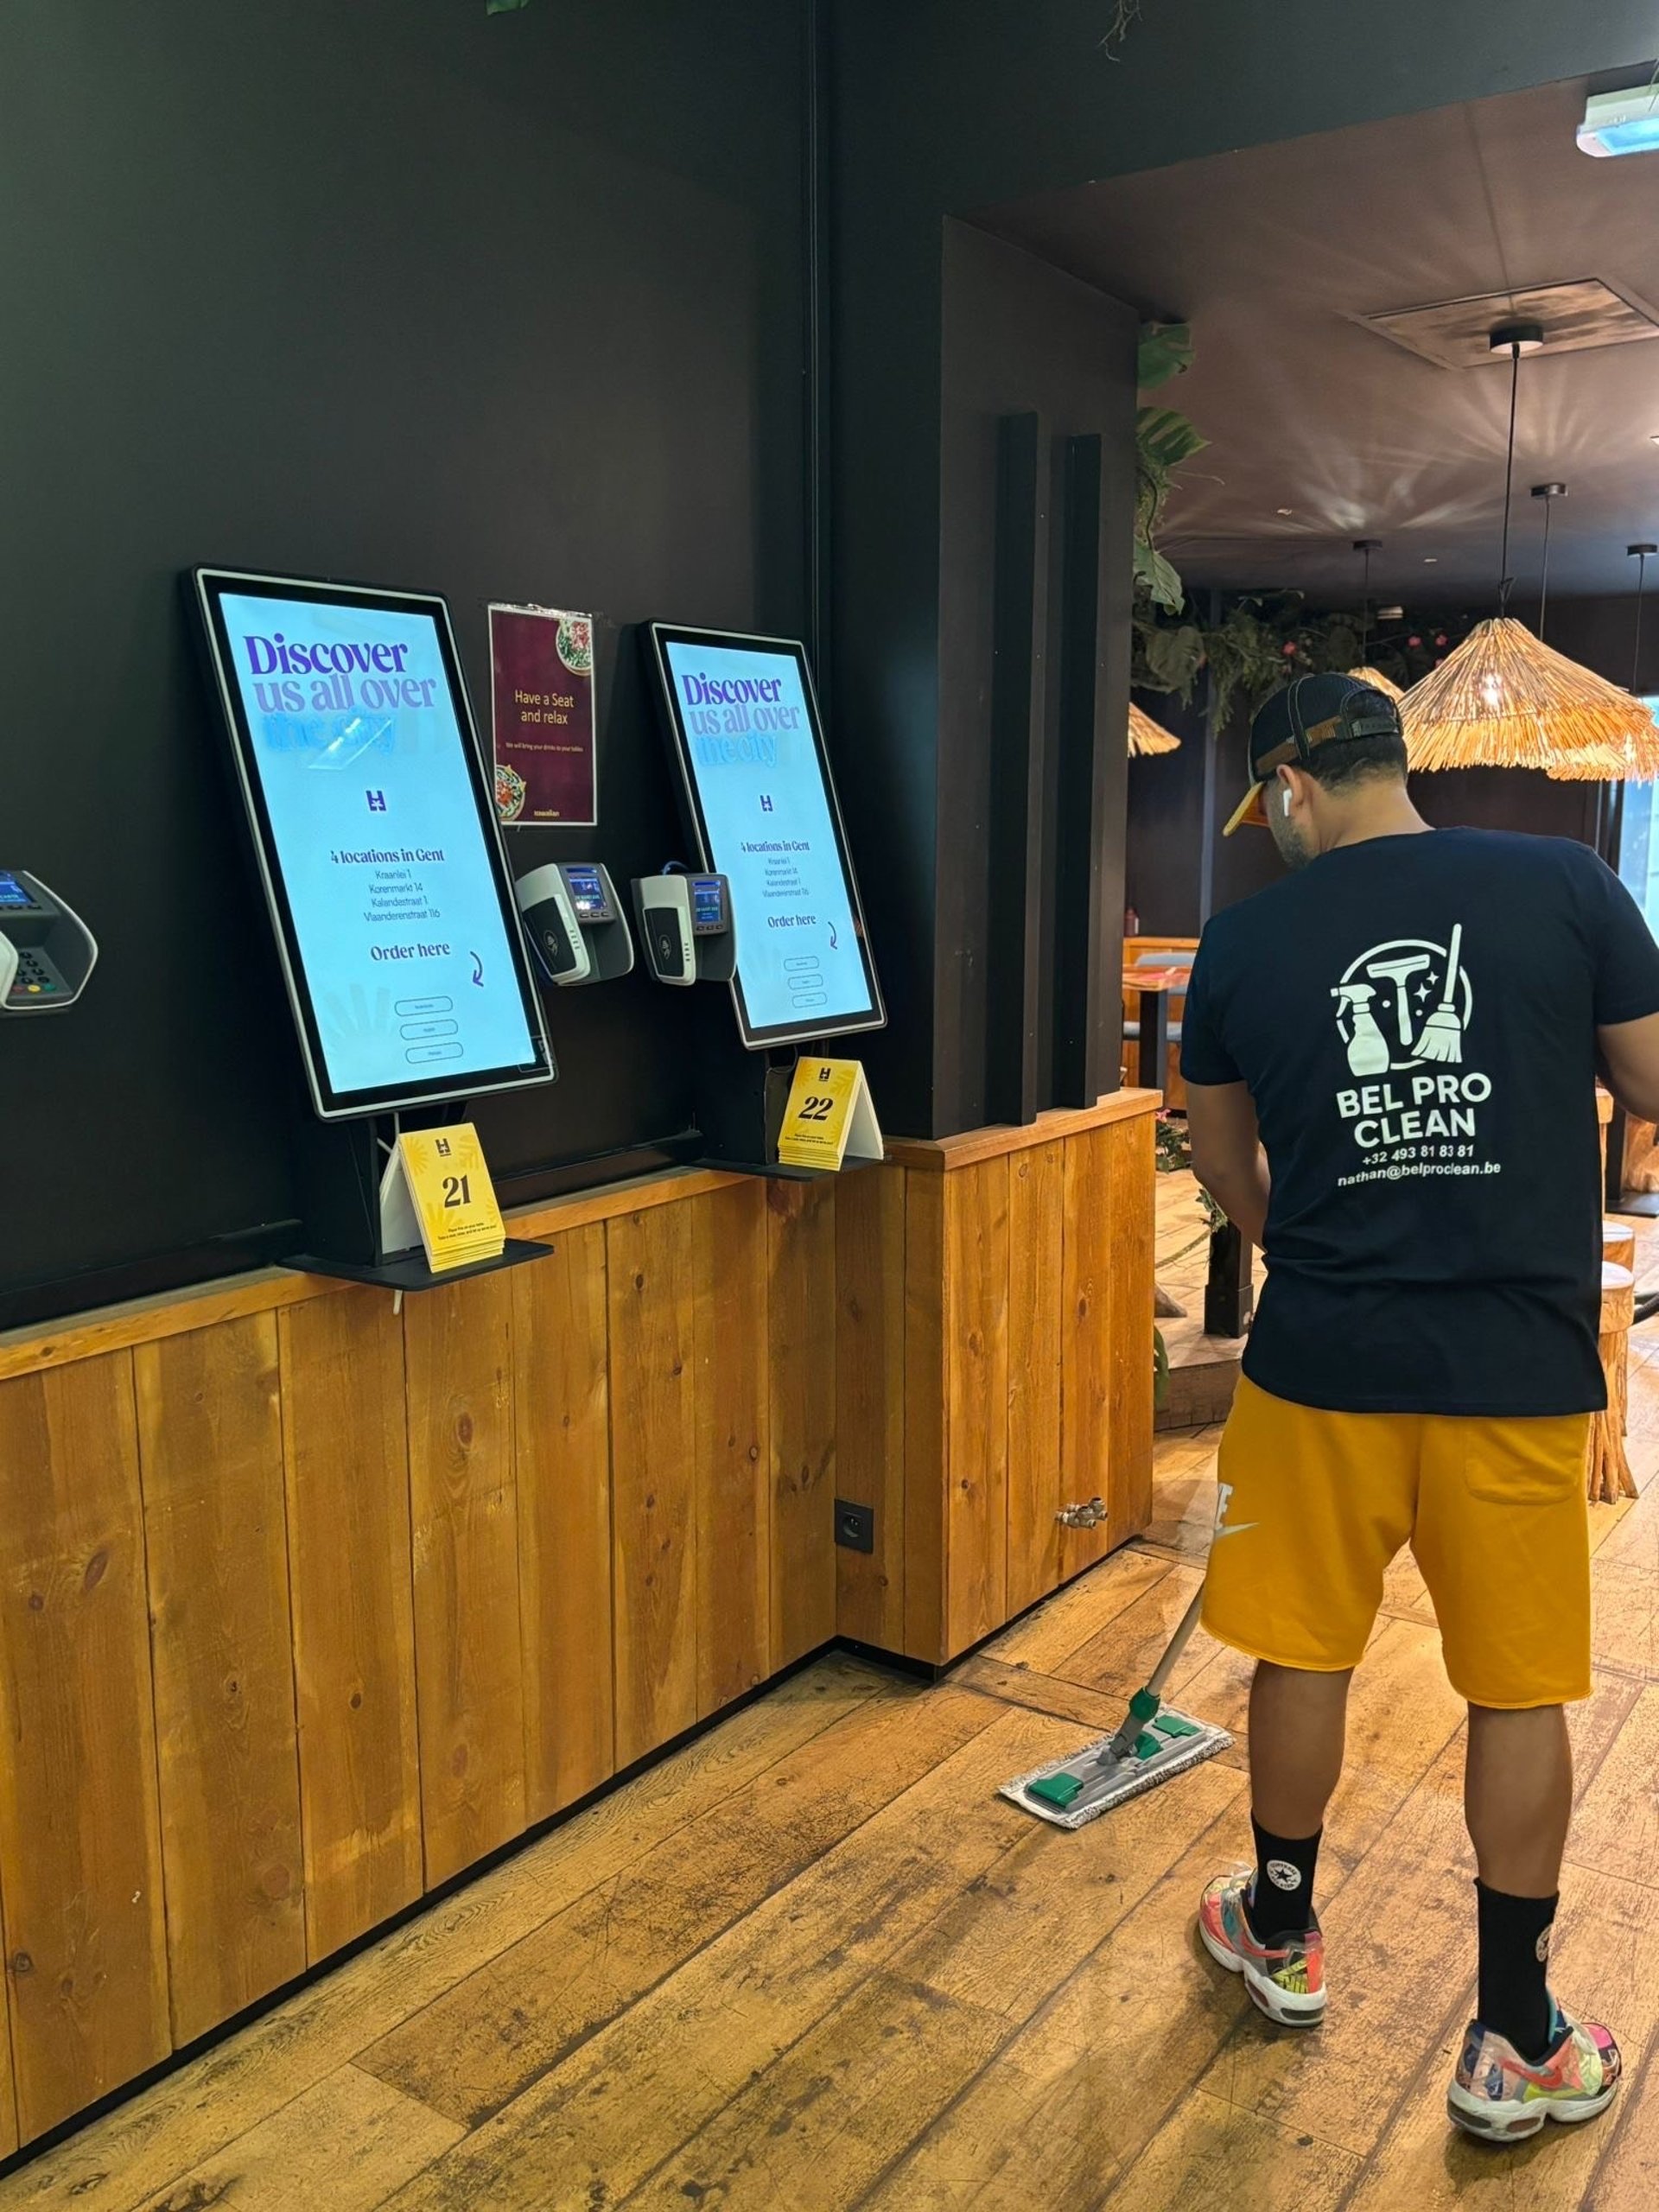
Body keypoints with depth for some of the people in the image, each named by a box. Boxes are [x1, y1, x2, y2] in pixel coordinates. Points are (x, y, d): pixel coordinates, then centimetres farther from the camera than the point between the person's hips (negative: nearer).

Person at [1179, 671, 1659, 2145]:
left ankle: (1282, 1938, 39)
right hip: (1519, 1368, 0)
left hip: (1322, 1361, 1)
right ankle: (1518, 2043, 27)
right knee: (1520, 1692, 13)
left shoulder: (1244, 941, -2)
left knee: (1304, 1655, 17)